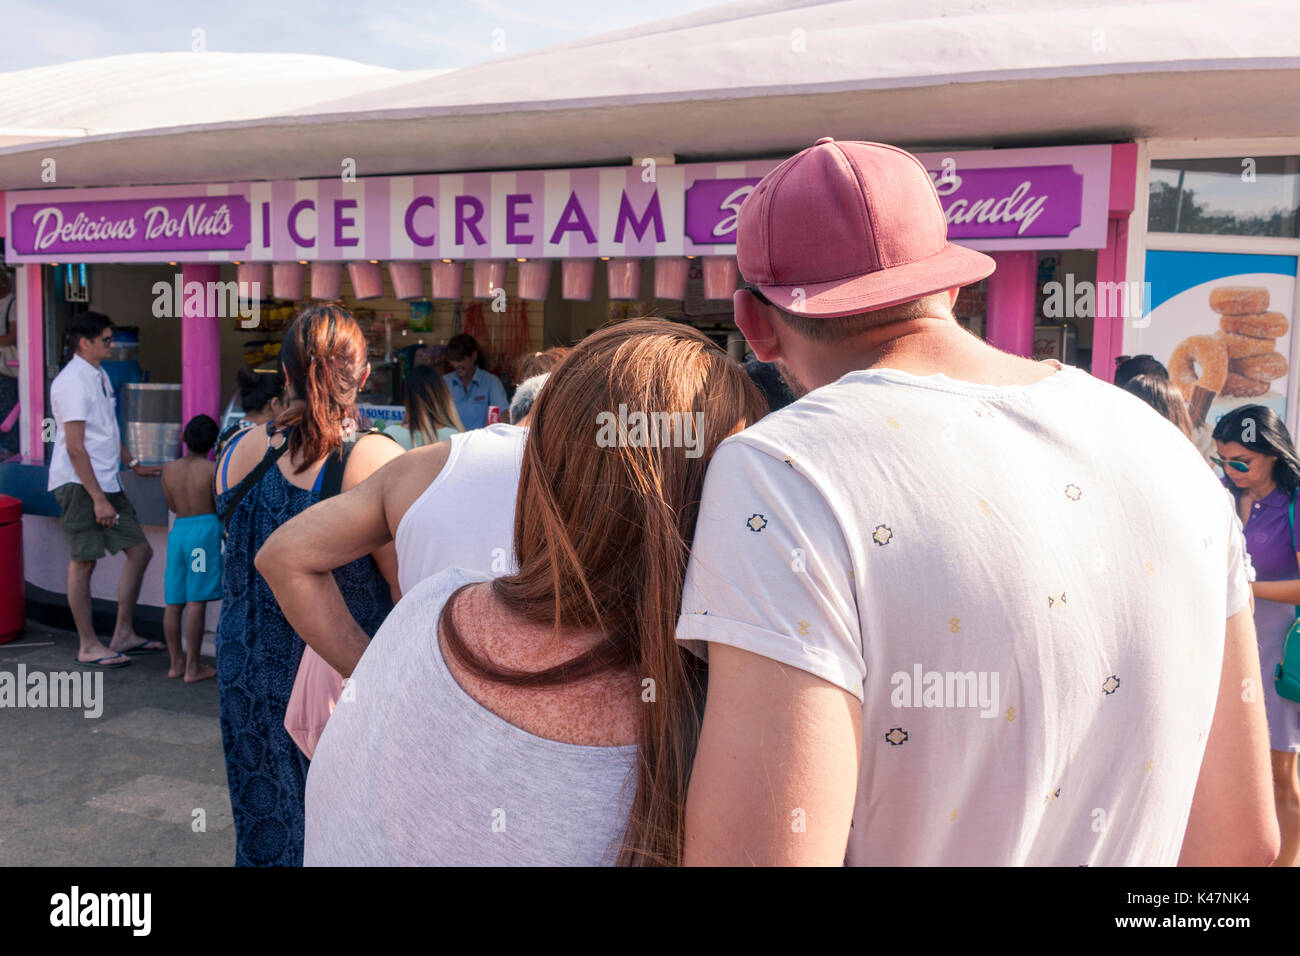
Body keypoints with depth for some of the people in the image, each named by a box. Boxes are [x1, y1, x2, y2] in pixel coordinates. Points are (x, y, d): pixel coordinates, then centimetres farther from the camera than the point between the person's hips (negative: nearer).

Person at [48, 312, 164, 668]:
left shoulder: (99, 376, 15)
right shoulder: (71, 383, -15)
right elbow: (75, 447, -20)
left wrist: (134, 464, 30)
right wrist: (98, 499, -22)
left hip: (105, 481, 10)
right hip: (79, 484, -10)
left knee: (139, 550, 9)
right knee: (83, 562, -1)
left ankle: (124, 635, 17)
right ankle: (88, 647, 9)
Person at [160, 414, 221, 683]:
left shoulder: (169, 469, 7)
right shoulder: (212, 469, -6)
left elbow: (172, 506, 17)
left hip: (178, 530, 5)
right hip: (205, 529, -5)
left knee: (174, 601, 10)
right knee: (196, 601, -3)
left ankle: (176, 662, 19)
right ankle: (192, 667, 0)